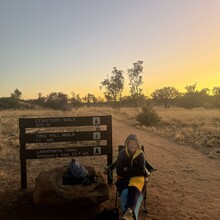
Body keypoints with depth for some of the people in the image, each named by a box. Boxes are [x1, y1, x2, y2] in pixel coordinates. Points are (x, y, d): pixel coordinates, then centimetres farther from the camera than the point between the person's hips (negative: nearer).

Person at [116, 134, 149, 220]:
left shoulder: (140, 154, -2)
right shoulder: (122, 153, -3)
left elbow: (142, 171, -7)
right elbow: (119, 171, -5)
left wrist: (127, 170, -10)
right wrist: (134, 171, -8)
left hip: (137, 177, -1)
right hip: (124, 178, 1)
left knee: (134, 189, -35)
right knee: (125, 192, -30)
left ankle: (129, 211, -55)